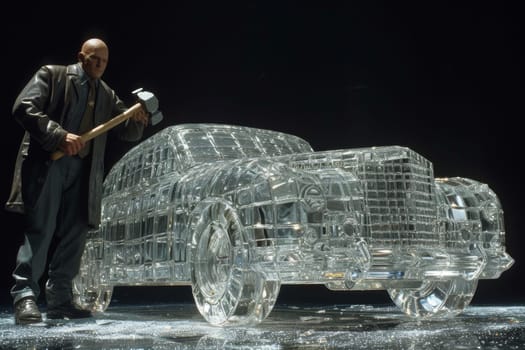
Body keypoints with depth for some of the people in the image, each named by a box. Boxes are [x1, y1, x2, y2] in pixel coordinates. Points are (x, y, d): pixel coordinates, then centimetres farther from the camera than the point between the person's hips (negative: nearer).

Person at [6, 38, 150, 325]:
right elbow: (23, 107, -8)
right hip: (47, 163, -5)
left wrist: (137, 120, -6)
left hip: (82, 170, 5)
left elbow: (128, 133, 18)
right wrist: (59, 136, -19)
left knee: (73, 235, 3)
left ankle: (59, 300, 11)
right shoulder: (52, 75, 4)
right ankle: (25, 296, -8)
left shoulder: (108, 96, 19)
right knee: (40, 228, -11)